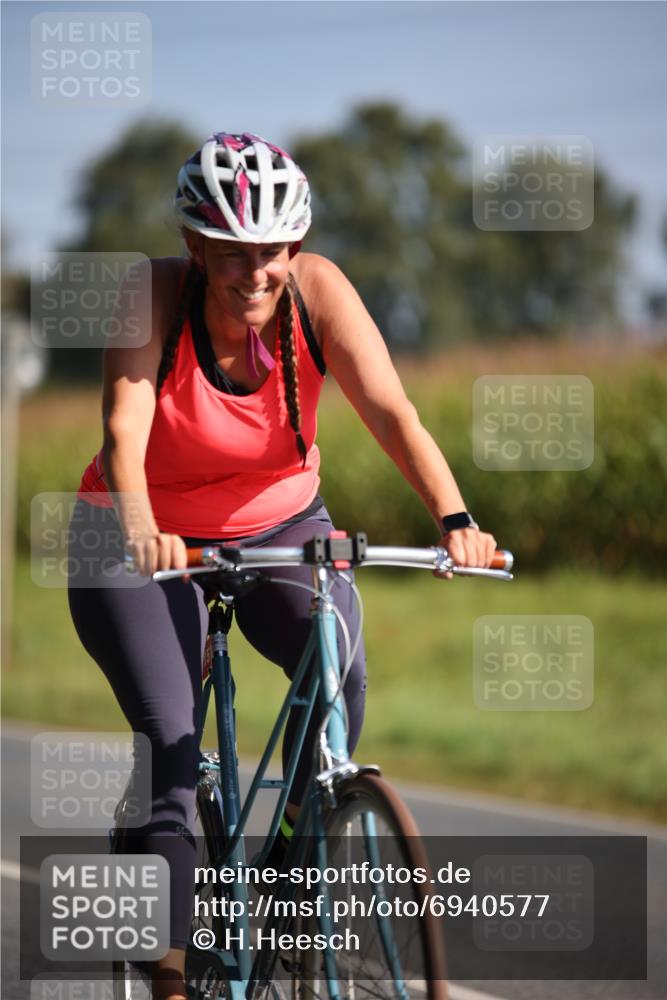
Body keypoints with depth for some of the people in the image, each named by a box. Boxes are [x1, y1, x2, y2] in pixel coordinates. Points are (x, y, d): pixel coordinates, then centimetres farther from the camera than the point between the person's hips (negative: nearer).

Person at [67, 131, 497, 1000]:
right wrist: (139, 527, -57)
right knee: (172, 744, -17)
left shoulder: (317, 291, -20)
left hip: (277, 522, 2)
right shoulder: (157, 295, -24)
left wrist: (454, 518, -45)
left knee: (341, 673, -26)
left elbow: (392, 412, -29)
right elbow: (125, 426, -37)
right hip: (147, 540, -2)